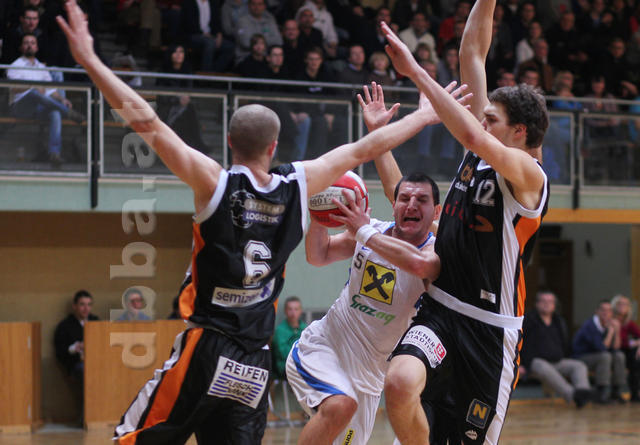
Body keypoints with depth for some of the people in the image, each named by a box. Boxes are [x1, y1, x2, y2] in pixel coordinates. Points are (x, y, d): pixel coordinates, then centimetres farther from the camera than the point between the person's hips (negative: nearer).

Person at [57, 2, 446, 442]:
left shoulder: (214, 182, -6)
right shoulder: (298, 185, 3)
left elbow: (147, 122, -11)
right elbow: (366, 149, 15)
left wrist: (89, 60, -7)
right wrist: (427, 113, 28)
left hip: (206, 351, -4)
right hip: (256, 362, 4)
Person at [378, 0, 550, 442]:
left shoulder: (530, 176, -12)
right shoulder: (483, 154, 8)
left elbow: (473, 137, -32)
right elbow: (472, 54, 9)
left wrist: (415, 71, -30)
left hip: (490, 327, -5)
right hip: (439, 310, 5)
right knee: (400, 383, -26)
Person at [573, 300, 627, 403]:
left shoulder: (608, 325, -2)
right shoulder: (590, 326, -25)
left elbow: (615, 348, -5)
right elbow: (602, 348, -30)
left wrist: (617, 331, -18)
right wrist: (611, 331, -25)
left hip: (595, 358, 8)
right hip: (580, 359, -8)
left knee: (619, 356, -12)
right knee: (605, 356, -31)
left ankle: (615, 393, -9)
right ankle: (601, 395, -30)